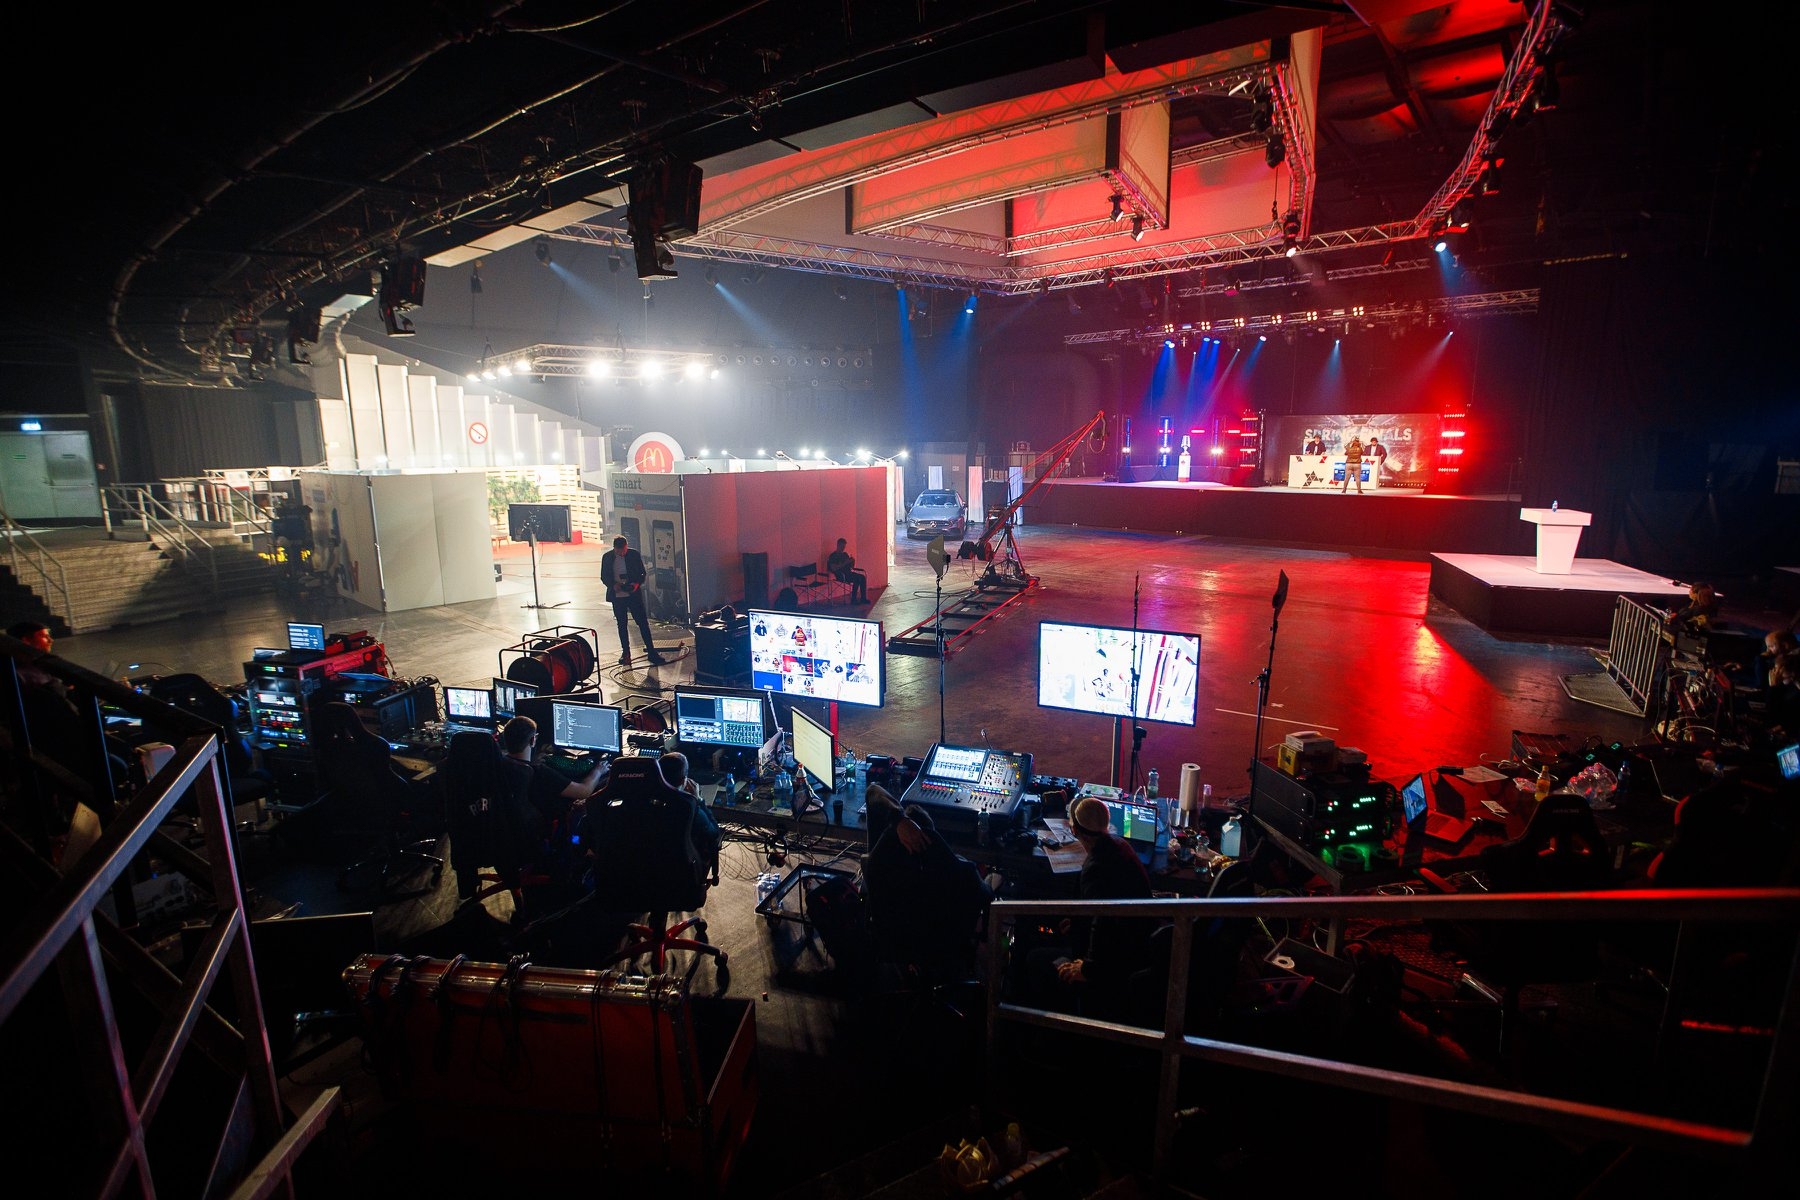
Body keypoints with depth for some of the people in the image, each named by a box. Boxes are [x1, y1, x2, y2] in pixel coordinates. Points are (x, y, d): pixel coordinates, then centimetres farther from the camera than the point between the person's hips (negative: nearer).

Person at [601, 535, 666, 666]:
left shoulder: (634, 555, -4)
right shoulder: (607, 557, -1)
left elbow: (643, 573, 3)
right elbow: (604, 577, 5)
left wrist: (637, 584, -16)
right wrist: (613, 585, -14)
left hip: (633, 595, -1)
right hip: (617, 596, 2)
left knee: (643, 623, -4)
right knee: (622, 625, 10)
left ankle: (651, 652, -1)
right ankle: (625, 652, 21)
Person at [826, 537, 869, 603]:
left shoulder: (845, 554, 19)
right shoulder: (833, 556, -4)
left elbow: (851, 566, 20)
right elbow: (834, 568, -17)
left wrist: (852, 562, -3)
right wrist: (845, 563, -20)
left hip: (848, 573, 7)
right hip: (840, 575, -7)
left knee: (862, 577, -16)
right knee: (857, 579, -28)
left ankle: (863, 598, -15)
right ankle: (853, 599, -22)